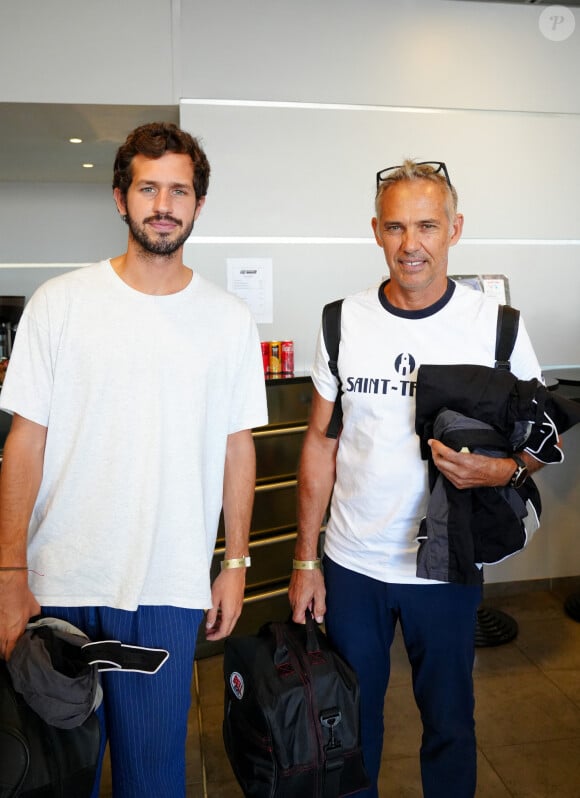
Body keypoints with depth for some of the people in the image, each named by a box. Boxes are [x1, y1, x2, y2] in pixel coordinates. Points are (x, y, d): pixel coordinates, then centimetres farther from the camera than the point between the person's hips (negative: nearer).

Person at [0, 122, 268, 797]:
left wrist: (237, 564, 5)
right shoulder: (60, 303, -3)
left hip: (170, 588, 1)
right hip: (61, 581, 0)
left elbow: (237, 444, 5)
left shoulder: (228, 318, 1)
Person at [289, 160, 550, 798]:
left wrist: (501, 470, -23)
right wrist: (304, 560, 1)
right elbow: (320, 442, 1)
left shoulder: (497, 327, -8)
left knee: (448, 721, 18)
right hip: (350, 562, 2)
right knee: (351, 715, 20)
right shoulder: (344, 322, -4)